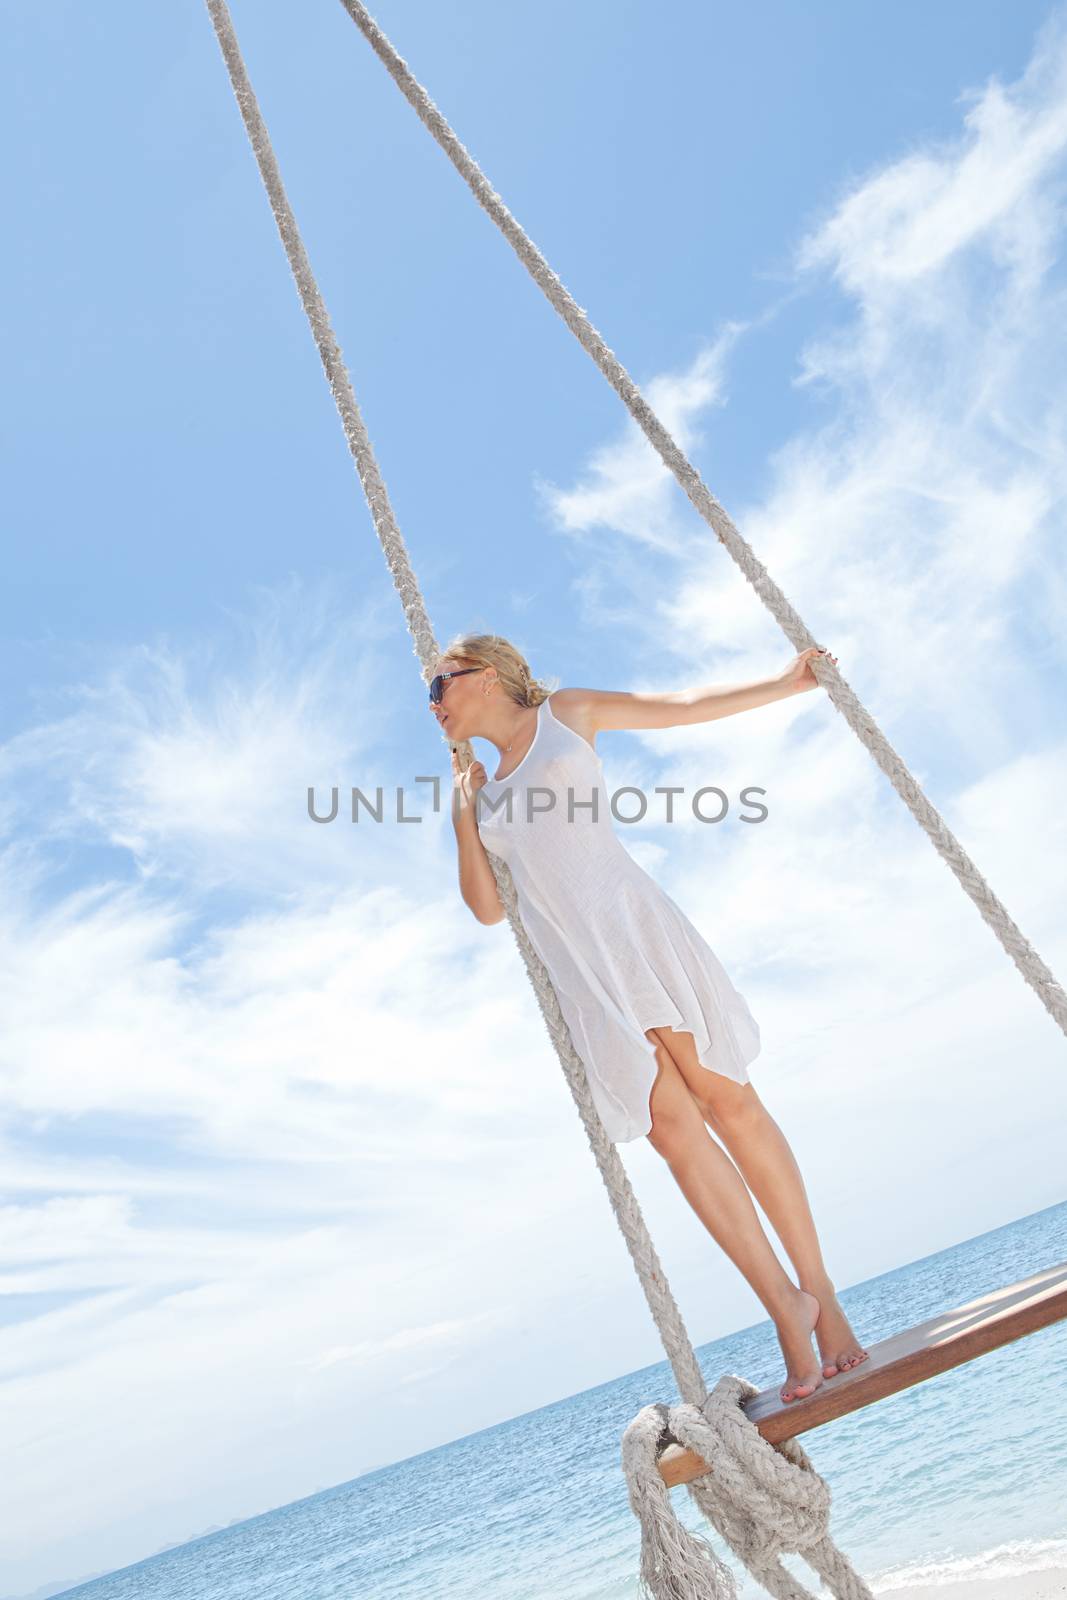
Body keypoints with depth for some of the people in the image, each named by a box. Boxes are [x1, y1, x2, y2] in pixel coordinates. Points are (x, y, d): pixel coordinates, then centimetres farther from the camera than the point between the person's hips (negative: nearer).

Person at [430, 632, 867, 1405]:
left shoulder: (567, 711, 13)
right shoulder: (483, 792, 22)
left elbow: (684, 705, 13)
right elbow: (488, 908, 18)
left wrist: (785, 683, 9)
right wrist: (463, 815, 10)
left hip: (635, 924, -3)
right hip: (575, 966, 3)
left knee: (725, 1097, -7)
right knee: (669, 1122, -7)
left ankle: (820, 1292, 4)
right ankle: (784, 1303, 1)